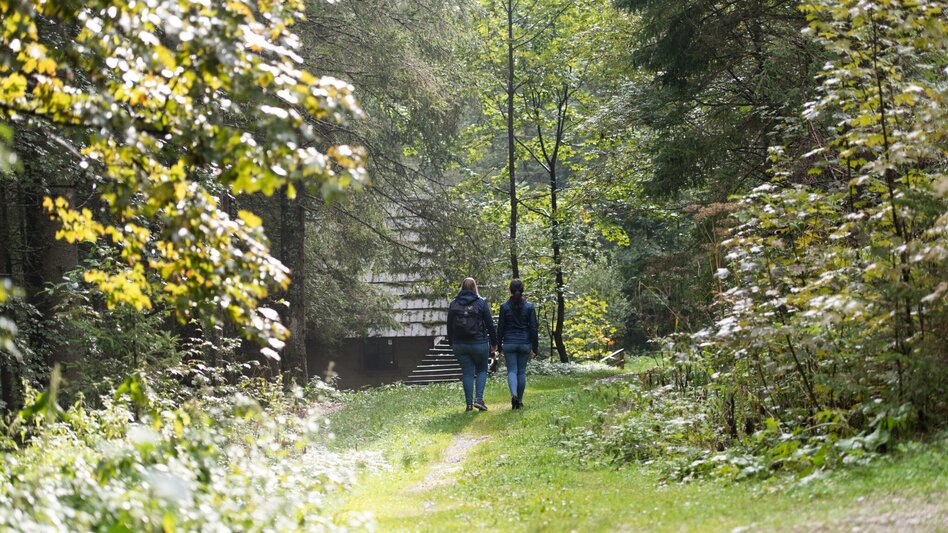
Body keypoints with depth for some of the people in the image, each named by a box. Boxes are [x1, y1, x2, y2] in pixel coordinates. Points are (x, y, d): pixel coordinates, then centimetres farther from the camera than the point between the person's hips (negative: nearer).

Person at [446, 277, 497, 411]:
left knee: (467, 373, 7)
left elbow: (449, 326, 9)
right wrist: (494, 342, 6)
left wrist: (452, 344, 18)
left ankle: (469, 403, 4)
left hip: (460, 344, 2)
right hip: (479, 343, -2)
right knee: (481, 370, 12)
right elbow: (490, 324, -2)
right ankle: (479, 399, -4)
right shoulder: (481, 303, -4)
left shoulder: (453, 304, 4)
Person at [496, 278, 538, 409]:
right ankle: (519, 401, 17)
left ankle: (513, 394, -23)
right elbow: (533, 328, -3)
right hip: (524, 343, 1)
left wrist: (499, 345, 7)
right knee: (522, 372, 11)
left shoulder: (504, 306, -4)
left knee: (512, 371, 2)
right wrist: (534, 348, 2)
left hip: (509, 343, -1)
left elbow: (500, 327, -1)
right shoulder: (529, 307, -3)